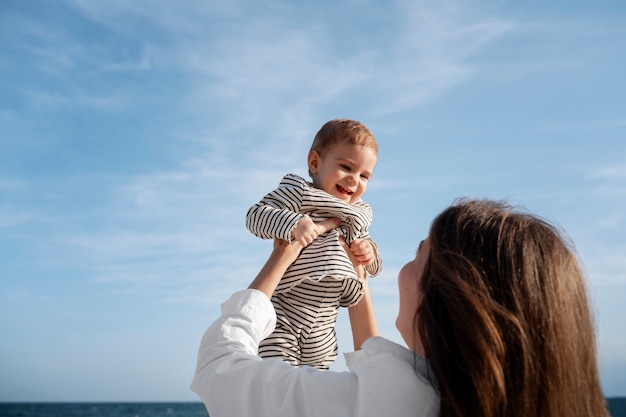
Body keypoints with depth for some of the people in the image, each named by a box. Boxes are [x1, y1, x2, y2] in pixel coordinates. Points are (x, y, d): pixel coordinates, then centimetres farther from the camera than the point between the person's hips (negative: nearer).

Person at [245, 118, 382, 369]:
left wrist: (370, 254, -8)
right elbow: (255, 216, -24)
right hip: (282, 320, -7)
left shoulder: (357, 216, 8)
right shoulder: (298, 192, -12)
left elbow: (372, 268, 16)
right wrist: (292, 224, -41)